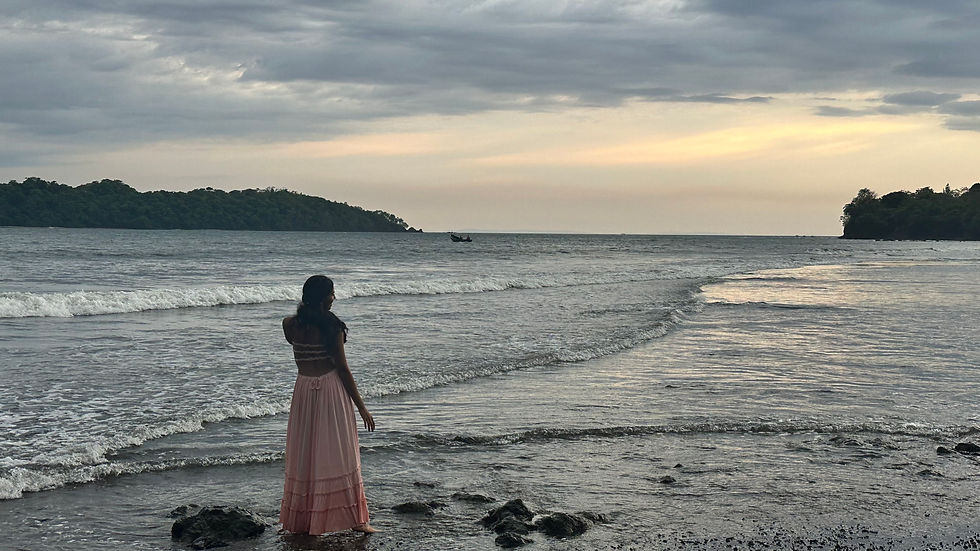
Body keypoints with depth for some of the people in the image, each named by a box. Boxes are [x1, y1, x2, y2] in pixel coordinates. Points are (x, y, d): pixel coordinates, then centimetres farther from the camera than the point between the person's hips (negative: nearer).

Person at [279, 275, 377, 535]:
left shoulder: (290, 325, 0)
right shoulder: (331, 326, -12)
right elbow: (342, 368, -11)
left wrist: (305, 311, 13)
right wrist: (361, 406, -5)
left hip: (303, 389, 4)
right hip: (331, 389, -4)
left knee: (304, 455, 12)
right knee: (339, 454, 1)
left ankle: (302, 520, 16)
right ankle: (355, 519, 5)